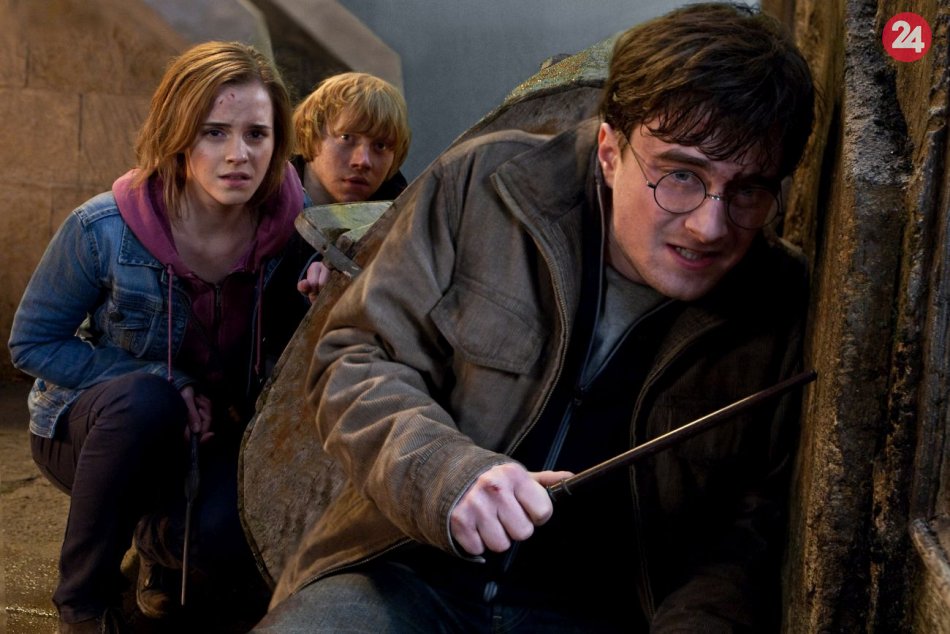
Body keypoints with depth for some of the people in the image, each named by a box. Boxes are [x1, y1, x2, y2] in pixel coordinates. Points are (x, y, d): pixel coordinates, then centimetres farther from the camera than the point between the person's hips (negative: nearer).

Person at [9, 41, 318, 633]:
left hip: (221, 434, 1)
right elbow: (32, 341, -10)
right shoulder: (104, 228, -22)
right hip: (92, 427, -1)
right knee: (143, 399, -37)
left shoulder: (298, 225, -16)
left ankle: (164, 544, 11)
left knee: (231, 535, -30)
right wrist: (158, 383, -22)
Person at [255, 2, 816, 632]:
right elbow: (356, 360, -3)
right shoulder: (483, 184, -7)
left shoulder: (785, 310, -6)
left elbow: (752, 529, -1)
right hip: (408, 577, -1)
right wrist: (443, 471, -22)